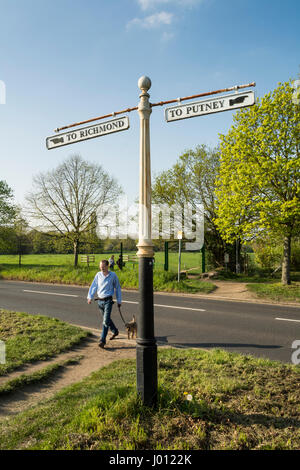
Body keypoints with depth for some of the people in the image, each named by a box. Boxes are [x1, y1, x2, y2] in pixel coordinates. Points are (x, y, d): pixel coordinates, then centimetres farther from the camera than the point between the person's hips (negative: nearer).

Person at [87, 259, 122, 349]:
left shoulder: (113, 275, -5)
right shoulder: (98, 275, 3)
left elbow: (117, 288, 3)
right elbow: (93, 286, -1)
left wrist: (119, 300, 5)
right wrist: (90, 297, -15)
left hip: (108, 300, -4)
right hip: (100, 300, 4)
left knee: (106, 320, -12)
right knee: (106, 319, 18)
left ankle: (102, 340, -7)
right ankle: (115, 331, 41)